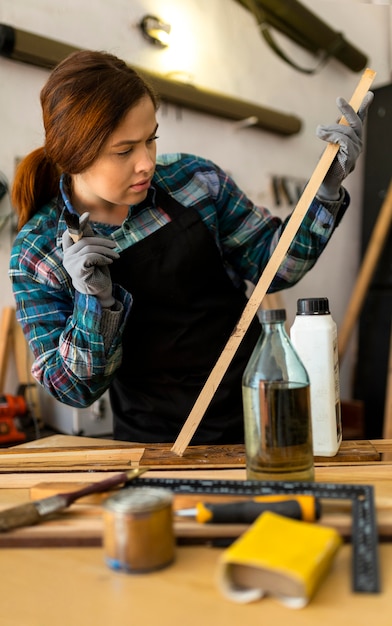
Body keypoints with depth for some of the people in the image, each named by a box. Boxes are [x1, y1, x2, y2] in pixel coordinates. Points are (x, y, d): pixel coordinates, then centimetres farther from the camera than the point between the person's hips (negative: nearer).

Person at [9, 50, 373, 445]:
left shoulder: (193, 179, -4)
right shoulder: (36, 252, -8)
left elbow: (273, 267, 5)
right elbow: (76, 388, -5)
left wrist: (327, 186, -7)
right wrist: (94, 301, -22)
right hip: (156, 441, 1)